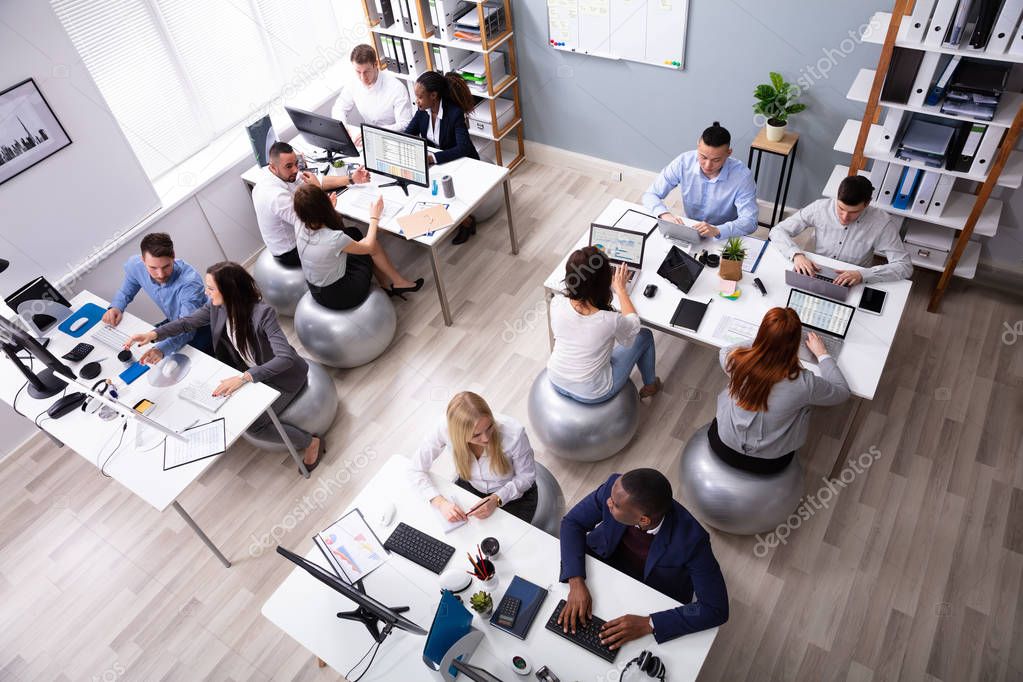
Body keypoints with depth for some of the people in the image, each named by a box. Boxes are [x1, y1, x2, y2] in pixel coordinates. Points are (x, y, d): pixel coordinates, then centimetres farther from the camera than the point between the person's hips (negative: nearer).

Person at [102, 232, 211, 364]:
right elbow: (126, 292, 8)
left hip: (200, 328, -6)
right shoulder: (135, 265, -17)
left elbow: (187, 328, -40)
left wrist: (162, 349, -58)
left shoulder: (190, 281, -35)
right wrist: (116, 307, -13)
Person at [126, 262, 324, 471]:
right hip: (251, 372, 8)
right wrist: (153, 334, -15)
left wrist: (243, 377, -46)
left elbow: (285, 358, -40)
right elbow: (188, 322, 2)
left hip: (283, 375, -8)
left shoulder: (262, 313, -34)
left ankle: (311, 442, 8)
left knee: (253, 425, -13)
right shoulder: (217, 306, -12)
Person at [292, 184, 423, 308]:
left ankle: (388, 285, 24)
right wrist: (374, 217, 0)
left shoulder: (300, 226, -16)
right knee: (374, 246, 8)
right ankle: (398, 283, 29)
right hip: (340, 297, -6)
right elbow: (369, 247, -12)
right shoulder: (334, 238, -33)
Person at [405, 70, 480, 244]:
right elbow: (408, 133, 1)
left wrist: (432, 157, -45)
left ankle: (466, 221, 5)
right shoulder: (423, 110, -8)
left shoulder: (454, 113, -28)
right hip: (436, 164, 7)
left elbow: (463, 148, -37)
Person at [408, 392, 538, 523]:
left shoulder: (513, 433, -35)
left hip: (514, 495, -2)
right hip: (470, 487, 2)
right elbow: (415, 469, -17)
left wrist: (497, 500, -29)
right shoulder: (446, 430, -32)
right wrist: (440, 502, -32)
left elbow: (527, 476, -15)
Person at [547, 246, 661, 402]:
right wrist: (620, 289, 5)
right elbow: (633, 324, -7)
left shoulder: (557, 304, -24)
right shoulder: (610, 321, -33)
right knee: (645, 336, 15)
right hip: (592, 395, -4)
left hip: (556, 383, 4)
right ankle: (650, 386, 43)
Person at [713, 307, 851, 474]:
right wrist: (822, 354, 3)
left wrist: (765, 340, 3)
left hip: (725, 448, 1)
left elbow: (726, 350, 3)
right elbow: (843, 391, -7)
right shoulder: (803, 383, -30)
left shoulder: (736, 360, -26)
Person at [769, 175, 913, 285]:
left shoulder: (881, 223, -19)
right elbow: (778, 231, -11)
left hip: (852, 287, 0)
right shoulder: (820, 207, -15)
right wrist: (797, 255, -30)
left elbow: (905, 266, -19)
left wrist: (862, 274, -35)